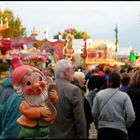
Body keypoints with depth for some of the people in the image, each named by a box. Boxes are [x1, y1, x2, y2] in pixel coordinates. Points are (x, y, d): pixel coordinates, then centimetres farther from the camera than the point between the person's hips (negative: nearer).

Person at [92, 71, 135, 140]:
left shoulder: (99, 94, -3)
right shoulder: (124, 96, -8)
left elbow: (94, 114, 1)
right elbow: (131, 117, -12)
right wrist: (125, 125, 7)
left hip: (102, 131, 2)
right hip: (119, 131, -2)